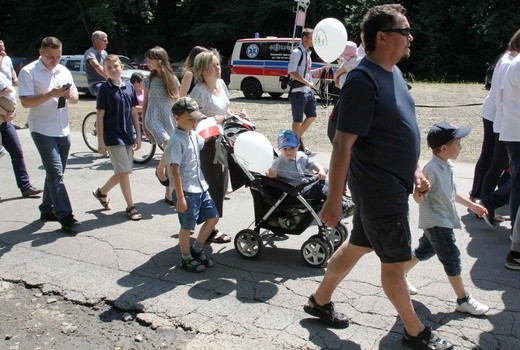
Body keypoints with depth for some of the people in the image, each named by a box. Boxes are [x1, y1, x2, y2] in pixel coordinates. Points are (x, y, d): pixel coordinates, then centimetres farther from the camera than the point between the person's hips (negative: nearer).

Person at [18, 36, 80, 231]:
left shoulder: (64, 71, 11)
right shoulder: (28, 72, -7)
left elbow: (75, 98, 15)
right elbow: (25, 102, -14)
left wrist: (71, 95, -9)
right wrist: (51, 94, -25)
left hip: (63, 131, 7)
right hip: (43, 131, -6)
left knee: (55, 173, 14)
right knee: (56, 173, -11)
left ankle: (47, 209, 27)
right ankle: (65, 216, -11)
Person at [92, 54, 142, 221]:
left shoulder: (129, 87, 6)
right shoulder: (104, 89, -7)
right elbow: (100, 117, -7)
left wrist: (138, 136, 9)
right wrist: (100, 142, -10)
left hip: (127, 136, 6)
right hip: (113, 137, -5)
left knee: (122, 173, 13)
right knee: (124, 171, -7)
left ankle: (101, 192, 36)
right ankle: (131, 207, 3)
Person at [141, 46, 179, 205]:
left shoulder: (173, 79, 4)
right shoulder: (149, 80, 4)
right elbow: (145, 103, 9)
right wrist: (143, 124, 5)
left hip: (169, 119, 2)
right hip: (153, 118, -2)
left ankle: (169, 193, 17)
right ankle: (160, 170, -1)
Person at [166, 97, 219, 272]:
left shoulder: (193, 135, 8)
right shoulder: (176, 141, -19)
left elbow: (204, 141, 33)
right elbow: (175, 170, -22)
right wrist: (180, 197, -24)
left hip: (200, 187, 9)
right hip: (186, 191, -9)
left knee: (213, 217, 14)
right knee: (187, 226, 4)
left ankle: (197, 249, 31)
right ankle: (186, 259, 24)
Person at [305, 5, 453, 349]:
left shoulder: (393, 72, 8)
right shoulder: (363, 81, -22)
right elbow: (343, 144, -23)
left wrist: (413, 167, 18)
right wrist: (333, 201, -23)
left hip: (393, 182, 9)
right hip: (379, 189, -9)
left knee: (358, 246, 21)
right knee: (395, 262, 7)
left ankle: (320, 301, 38)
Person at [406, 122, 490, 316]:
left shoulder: (447, 167, 6)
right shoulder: (431, 169, -25)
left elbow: (451, 192, 20)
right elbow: (418, 198, -26)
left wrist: (471, 205, 27)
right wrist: (420, 190, -49)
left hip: (444, 220, 10)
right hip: (435, 222, -10)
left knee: (425, 251, 20)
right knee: (452, 258, -2)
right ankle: (463, 300, 10)